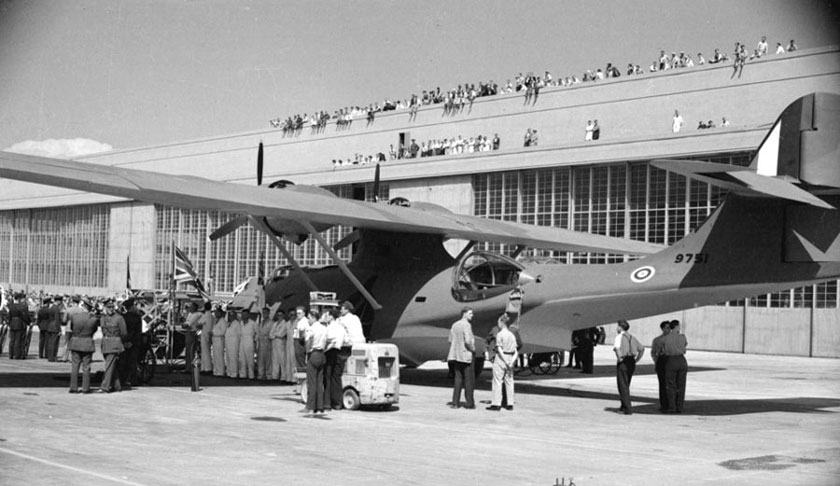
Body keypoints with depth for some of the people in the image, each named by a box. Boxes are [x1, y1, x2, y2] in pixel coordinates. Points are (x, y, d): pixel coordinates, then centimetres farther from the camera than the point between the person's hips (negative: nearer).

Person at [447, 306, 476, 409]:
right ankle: (470, 402, 6)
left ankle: (455, 402, 6)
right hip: (466, 355, -7)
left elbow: (450, 341, 12)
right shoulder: (466, 325, -13)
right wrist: (473, 350, -6)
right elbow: (467, 341, -22)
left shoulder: (454, 325, 11)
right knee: (469, 380, 2)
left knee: (458, 379, 10)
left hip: (456, 355, 7)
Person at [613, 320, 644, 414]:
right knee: (626, 386, 20)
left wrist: (619, 358, -16)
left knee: (623, 386, 0)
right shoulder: (631, 337, 13)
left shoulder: (619, 336, -9)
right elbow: (642, 349, 16)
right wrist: (636, 360, 16)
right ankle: (624, 406, 25)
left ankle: (628, 409, -4)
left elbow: (617, 347, -28)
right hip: (632, 363, 7)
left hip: (623, 363, -7)